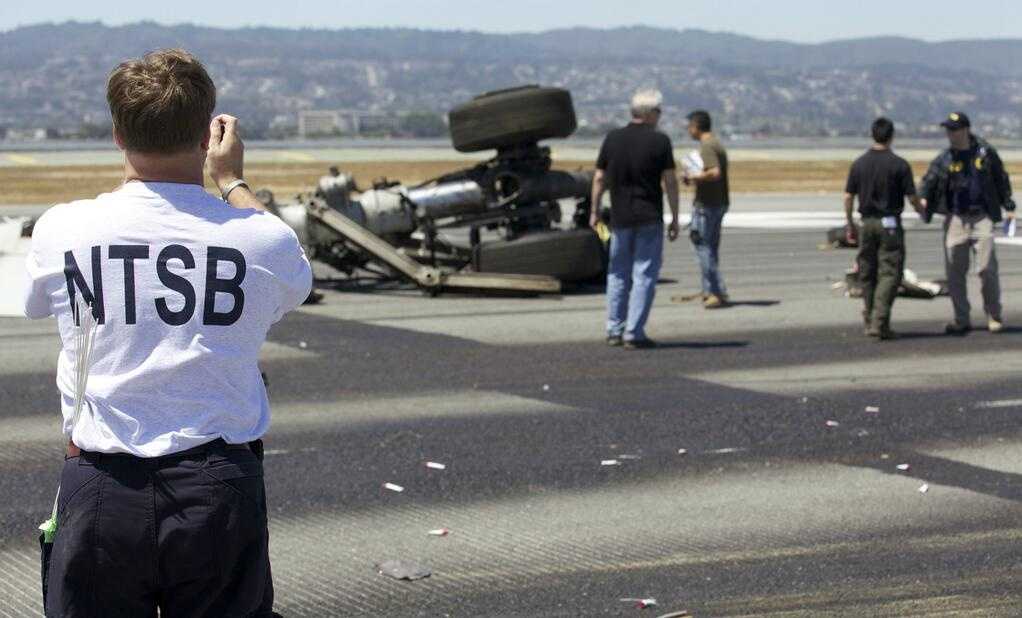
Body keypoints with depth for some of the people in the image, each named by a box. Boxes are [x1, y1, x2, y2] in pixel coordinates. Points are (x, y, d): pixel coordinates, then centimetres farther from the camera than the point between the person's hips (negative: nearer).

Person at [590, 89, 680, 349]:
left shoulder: (613, 139, 2)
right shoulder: (659, 141, -7)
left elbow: (600, 178, 5)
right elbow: (670, 181, -8)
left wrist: (595, 211, 16)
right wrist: (675, 219, -2)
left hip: (620, 218, 4)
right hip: (649, 219, -4)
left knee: (618, 275, 15)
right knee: (644, 276, 0)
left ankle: (614, 331, 15)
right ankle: (634, 334, -5)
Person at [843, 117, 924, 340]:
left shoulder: (859, 164, 1)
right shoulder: (899, 165, -9)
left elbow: (848, 197, 3)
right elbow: (912, 197, -6)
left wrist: (849, 222, 16)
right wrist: (922, 211, 15)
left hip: (867, 223, 4)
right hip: (890, 223, -4)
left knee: (867, 273, 14)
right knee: (889, 273, -4)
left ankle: (870, 320, 20)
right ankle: (879, 322, -15)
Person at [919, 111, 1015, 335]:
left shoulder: (985, 153, 2)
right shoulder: (943, 159, 2)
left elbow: (1001, 180, 12)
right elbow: (930, 181, -7)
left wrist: (1009, 206, 11)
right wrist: (923, 199, -27)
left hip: (982, 218, -2)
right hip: (955, 219, 2)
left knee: (987, 268, -6)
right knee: (954, 272, 1)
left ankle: (994, 316, 12)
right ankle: (962, 320, 13)